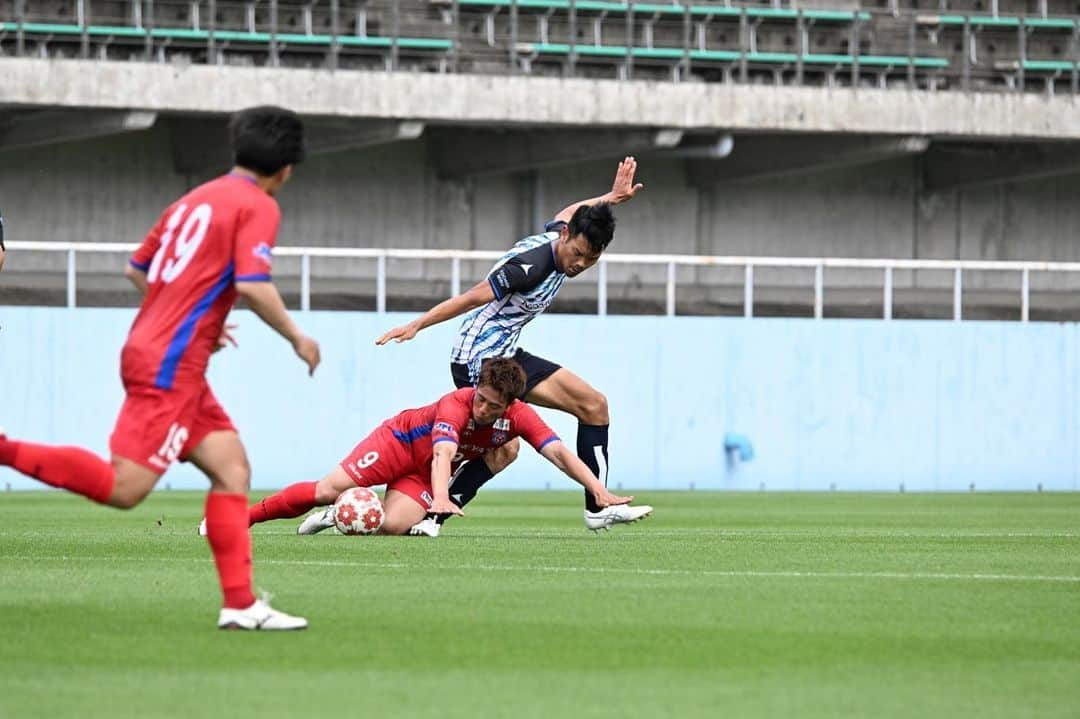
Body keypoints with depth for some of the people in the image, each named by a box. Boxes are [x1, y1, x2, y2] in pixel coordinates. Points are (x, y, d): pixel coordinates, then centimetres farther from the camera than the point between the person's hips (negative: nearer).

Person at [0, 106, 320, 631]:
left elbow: (137, 269, 24)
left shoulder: (196, 199, 18)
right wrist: (297, 338, -4)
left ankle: (241, 604, 3)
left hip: (147, 348, 9)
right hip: (171, 365, -9)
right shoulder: (259, 207, -6)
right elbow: (251, 285, -19)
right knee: (123, 489, -13)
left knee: (232, 468, 8)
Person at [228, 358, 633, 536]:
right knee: (331, 489, -20)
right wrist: (440, 499, -65)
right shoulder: (456, 405, -33)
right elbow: (443, 452, -48)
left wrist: (599, 491, -39)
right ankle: (242, 517, -9)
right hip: (401, 440, -4)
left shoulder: (519, 417, -20)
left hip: (424, 476, 4)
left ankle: (338, 518, 8)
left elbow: (559, 453, -27)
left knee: (392, 525, -23)